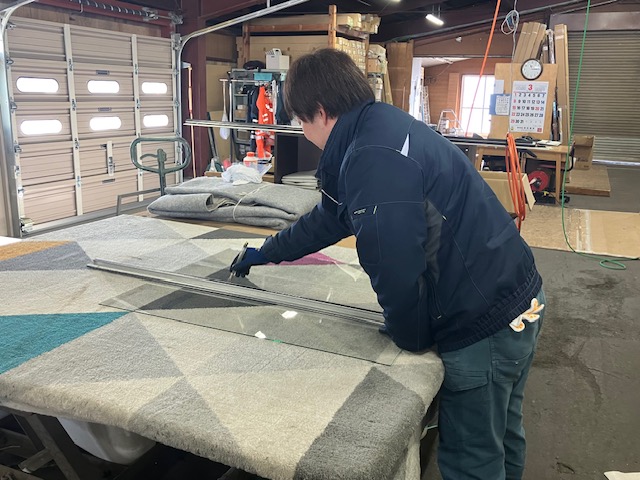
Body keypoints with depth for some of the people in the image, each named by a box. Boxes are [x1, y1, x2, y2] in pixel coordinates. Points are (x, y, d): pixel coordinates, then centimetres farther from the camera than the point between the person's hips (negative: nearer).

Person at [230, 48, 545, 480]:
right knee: (502, 439, 27)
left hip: (485, 325, -10)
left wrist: (411, 336, -7)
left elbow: (395, 263, -27)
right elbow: (328, 218, 21)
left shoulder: (373, 155, -24)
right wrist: (265, 253, 32)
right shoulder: (382, 129, 11)